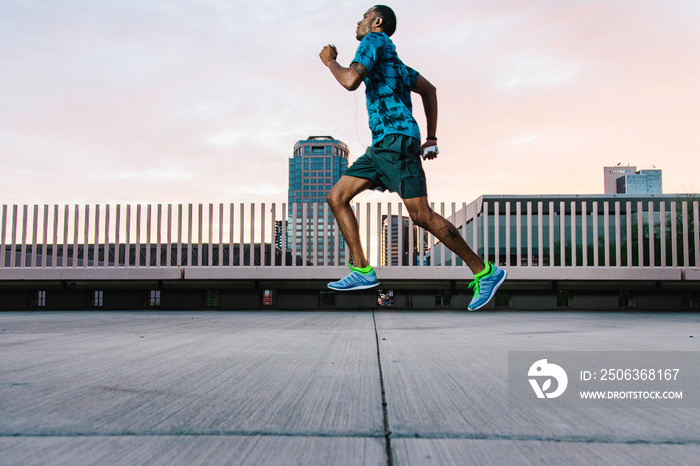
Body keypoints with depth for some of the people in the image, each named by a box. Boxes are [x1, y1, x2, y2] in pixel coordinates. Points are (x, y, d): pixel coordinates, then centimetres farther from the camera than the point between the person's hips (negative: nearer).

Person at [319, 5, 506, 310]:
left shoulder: (375, 40, 0)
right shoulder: (389, 57, 27)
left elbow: (350, 81, -16)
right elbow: (428, 89, 28)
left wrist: (330, 61, 4)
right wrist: (432, 138, 25)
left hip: (397, 139, -10)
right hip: (381, 147, 10)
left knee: (422, 216, -13)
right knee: (337, 197, 5)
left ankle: (484, 272, -5)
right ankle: (362, 270, 1)